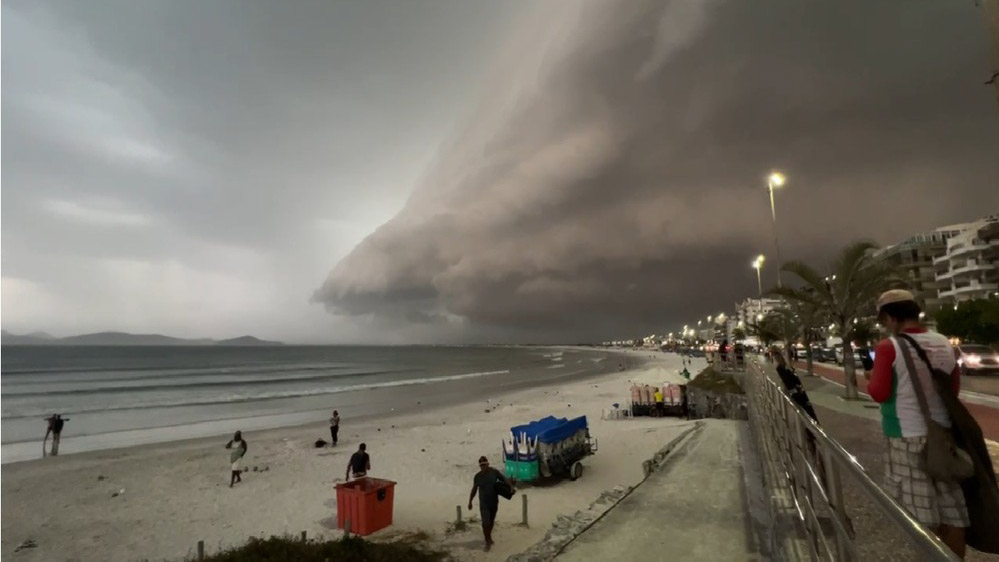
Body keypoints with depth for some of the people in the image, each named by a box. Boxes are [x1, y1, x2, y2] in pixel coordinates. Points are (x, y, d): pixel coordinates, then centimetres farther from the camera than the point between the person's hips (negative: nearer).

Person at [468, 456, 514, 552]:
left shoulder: (495, 472, -12)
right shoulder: (477, 476, -10)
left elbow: (504, 479, -7)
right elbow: (474, 489, 2)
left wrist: (511, 486, -23)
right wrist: (470, 502, 5)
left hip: (494, 502, 2)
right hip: (484, 503, -1)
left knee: (491, 521, 19)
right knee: (485, 523, -6)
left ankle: (489, 536, 43)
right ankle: (488, 542, 11)